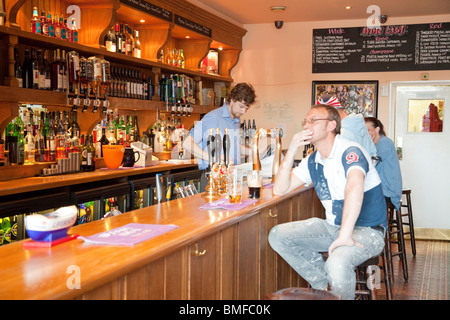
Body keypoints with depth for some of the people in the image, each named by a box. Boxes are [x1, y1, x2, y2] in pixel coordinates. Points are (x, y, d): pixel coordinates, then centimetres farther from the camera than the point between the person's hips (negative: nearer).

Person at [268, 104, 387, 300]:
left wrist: (345, 236, -44)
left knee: (337, 263, -38)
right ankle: (323, 286, 1)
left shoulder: (350, 152, -17)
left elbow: (355, 188, -35)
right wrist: (292, 150, -7)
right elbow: (280, 189, 3)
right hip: (333, 227, 8)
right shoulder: (312, 161, 8)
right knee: (278, 235, -8)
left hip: (367, 230, -7)